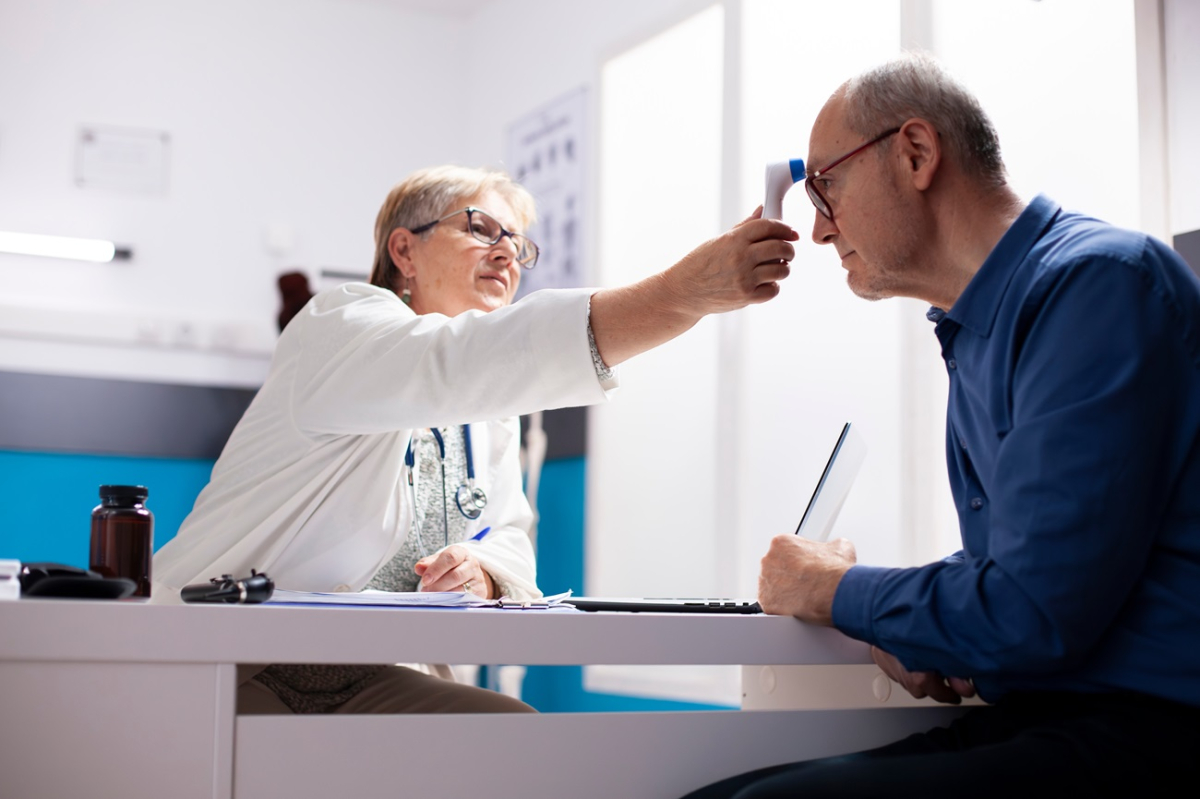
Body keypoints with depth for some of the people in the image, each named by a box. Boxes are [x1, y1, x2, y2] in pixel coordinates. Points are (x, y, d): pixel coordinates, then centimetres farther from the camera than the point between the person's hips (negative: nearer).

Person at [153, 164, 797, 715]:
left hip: (367, 680, 6)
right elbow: (457, 361, -31)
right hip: (226, 658, -6)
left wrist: (488, 572, -12)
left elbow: (510, 536, 17)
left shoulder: (492, 413, 16)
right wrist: (682, 292, -41)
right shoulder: (339, 325, -10)